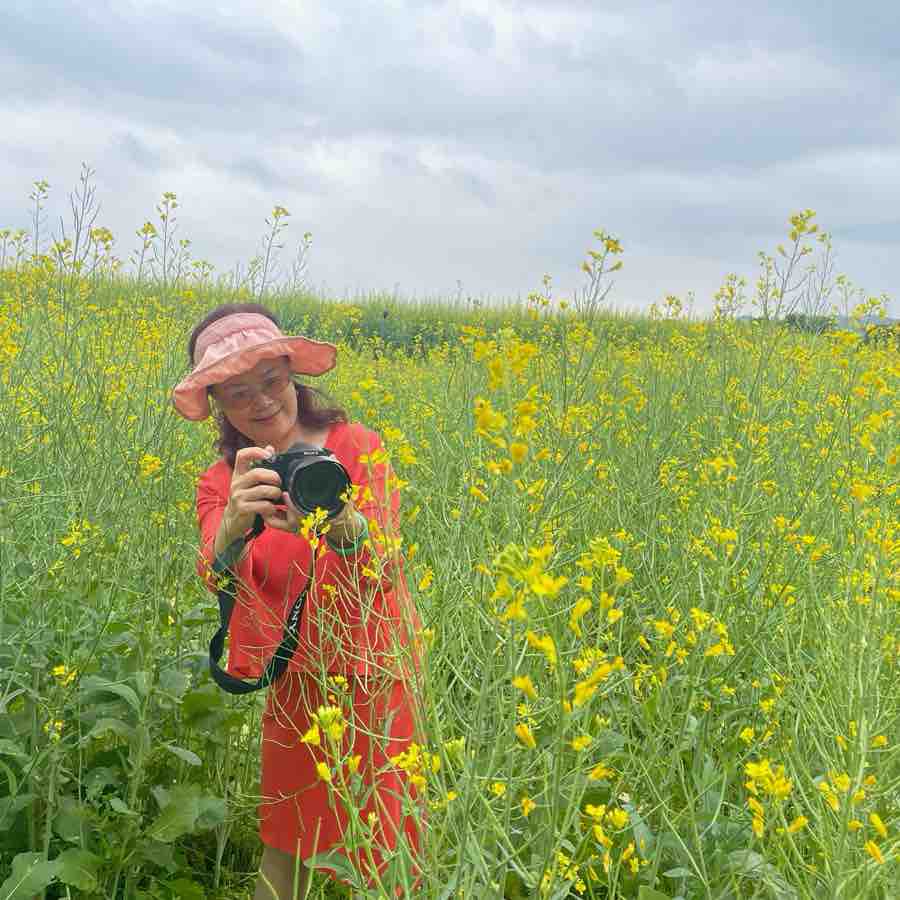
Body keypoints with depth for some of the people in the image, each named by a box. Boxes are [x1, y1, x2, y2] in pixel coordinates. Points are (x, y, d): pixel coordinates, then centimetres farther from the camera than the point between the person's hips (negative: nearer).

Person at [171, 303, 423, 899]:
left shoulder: (357, 446, -13)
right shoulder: (221, 483, -5)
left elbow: (385, 570, -25)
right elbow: (218, 579, -23)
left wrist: (340, 525, -47)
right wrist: (234, 524, -46)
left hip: (379, 670, -2)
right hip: (295, 682, 2)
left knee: (380, 834, 7)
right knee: (289, 836, 12)